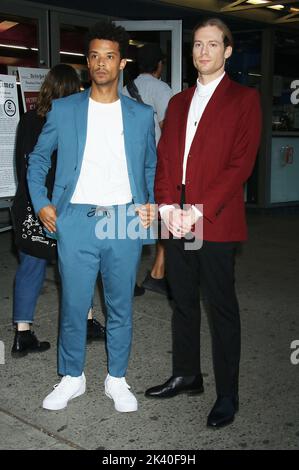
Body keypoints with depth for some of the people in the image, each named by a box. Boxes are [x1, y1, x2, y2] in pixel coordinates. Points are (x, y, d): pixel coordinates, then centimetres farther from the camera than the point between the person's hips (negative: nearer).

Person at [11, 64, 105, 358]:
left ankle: (23, 334, 8)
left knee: (30, 267, 8)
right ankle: (86, 323, 28)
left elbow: (21, 163, 5)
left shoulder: (28, 121, -2)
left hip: (30, 206, 3)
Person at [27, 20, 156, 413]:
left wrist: (151, 203, 3)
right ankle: (72, 377, 24)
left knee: (121, 307, 9)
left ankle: (117, 379, 25)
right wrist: (40, 203, 3)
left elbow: (151, 166, 19)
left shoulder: (142, 115, 9)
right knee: (73, 306, 4)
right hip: (76, 221, -1)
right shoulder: (63, 109, 6)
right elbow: (38, 158, 14)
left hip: (125, 221, 1)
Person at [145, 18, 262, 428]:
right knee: (183, 302, 14)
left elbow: (242, 162, -9)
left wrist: (199, 210, -16)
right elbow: (164, 157, 13)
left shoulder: (244, 99, 0)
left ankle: (227, 395, 13)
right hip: (176, 221, 6)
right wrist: (167, 205, -4)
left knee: (222, 308, 2)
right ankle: (186, 375, 30)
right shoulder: (178, 102, 18)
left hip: (216, 223, -5)